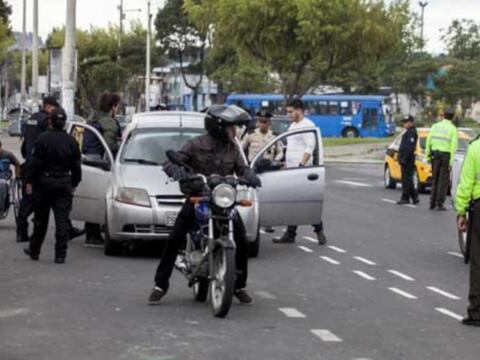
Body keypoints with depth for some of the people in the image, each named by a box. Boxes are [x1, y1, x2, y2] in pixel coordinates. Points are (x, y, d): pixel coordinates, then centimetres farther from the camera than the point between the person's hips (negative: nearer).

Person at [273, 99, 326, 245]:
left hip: (301, 169, -9)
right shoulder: (293, 126, 20)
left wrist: (301, 165, -27)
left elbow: (309, 148, -19)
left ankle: (319, 230, 4)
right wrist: (286, 165, 21)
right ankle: (290, 234, 10)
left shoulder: (307, 125, -10)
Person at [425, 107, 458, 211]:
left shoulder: (435, 126, 5)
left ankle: (432, 203, 12)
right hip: (446, 155, -4)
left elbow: (429, 141, 2)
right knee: (443, 181, 1)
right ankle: (440, 204, -3)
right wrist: (451, 162, -12)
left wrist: (428, 155, 7)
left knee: (435, 179, 13)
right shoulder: (453, 129, -6)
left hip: (435, 155, 4)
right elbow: (454, 146, -13)